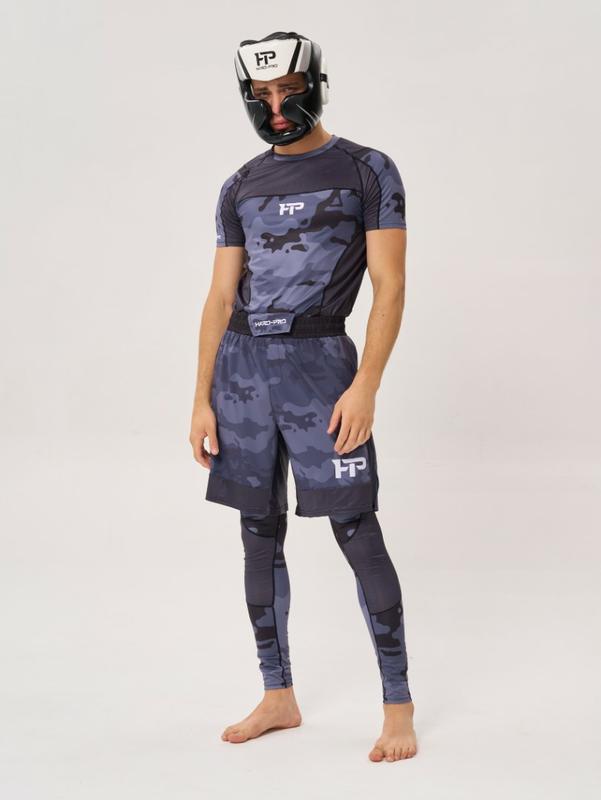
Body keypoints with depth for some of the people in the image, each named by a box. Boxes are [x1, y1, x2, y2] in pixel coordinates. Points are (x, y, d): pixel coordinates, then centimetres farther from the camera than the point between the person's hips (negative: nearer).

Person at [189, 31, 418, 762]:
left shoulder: (368, 170, -1)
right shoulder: (241, 187, 12)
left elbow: (391, 287, -7)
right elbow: (220, 298, 11)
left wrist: (365, 387, -17)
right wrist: (202, 400, 4)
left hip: (319, 365, -5)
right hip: (240, 368, 5)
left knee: (356, 532, -5)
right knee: (260, 536, 8)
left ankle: (398, 704, 8)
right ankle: (278, 697, 21)